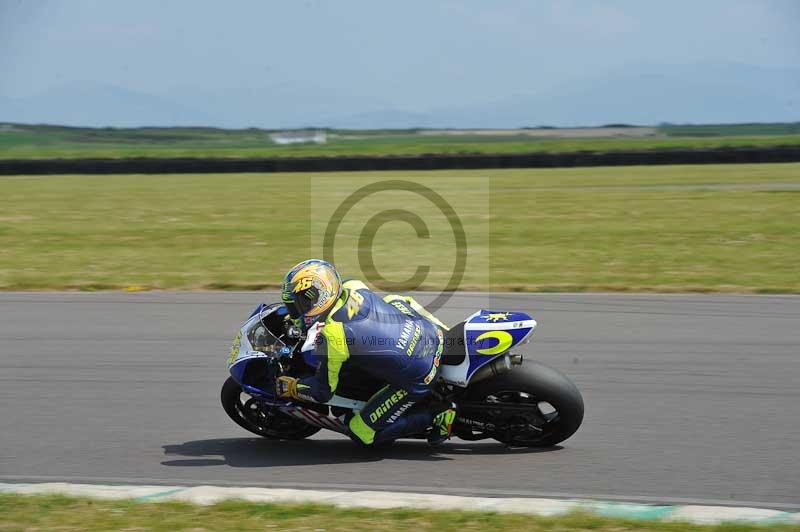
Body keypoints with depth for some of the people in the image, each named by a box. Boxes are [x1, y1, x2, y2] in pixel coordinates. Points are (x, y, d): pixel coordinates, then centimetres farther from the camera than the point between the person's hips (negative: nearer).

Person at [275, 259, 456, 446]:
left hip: (417, 379, -8)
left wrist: (290, 387, 9)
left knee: (362, 433, 3)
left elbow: (323, 392, -9)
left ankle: (436, 416, 1)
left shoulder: (330, 336, -21)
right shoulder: (353, 287, -2)